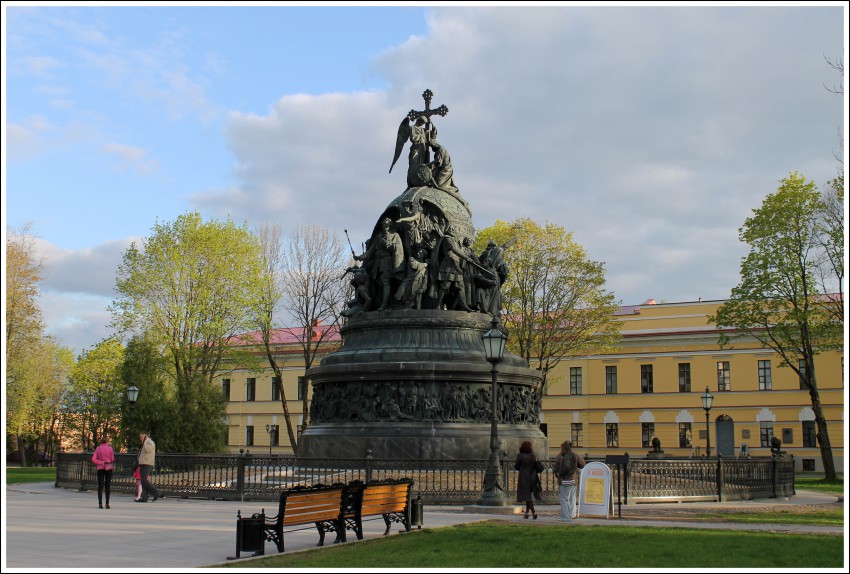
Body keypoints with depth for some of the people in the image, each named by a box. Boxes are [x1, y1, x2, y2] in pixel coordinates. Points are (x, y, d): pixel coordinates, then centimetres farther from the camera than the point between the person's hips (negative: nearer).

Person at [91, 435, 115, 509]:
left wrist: (101, 462, -4)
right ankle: (107, 503, -1)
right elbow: (112, 460, -1)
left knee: (100, 486, 2)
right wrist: (112, 465, 16)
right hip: (108, 468, -1)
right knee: (108, 486, 4)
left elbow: (93, 459, -7)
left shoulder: (98, 448, 1)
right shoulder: (110, 448, -4)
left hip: (100, 468, 1)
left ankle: (100, 503, -4)